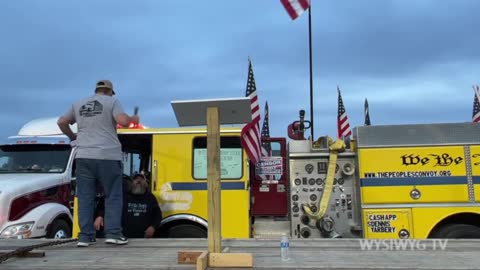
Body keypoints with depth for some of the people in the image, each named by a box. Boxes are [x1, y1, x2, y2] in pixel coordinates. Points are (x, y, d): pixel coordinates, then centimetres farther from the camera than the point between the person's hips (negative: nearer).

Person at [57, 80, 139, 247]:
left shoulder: (79, 104, 17)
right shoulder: (111, 101, 3)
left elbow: (61, 122, 17)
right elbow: (123, 121, -12)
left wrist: (72, 137, 31)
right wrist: (133, 119, 8)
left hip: (84, 156, 4)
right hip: (108, 156, -4)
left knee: (85, 197, 8)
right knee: (113, 196, 4)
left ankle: (85, 236, 7)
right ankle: (113, 233, -1)